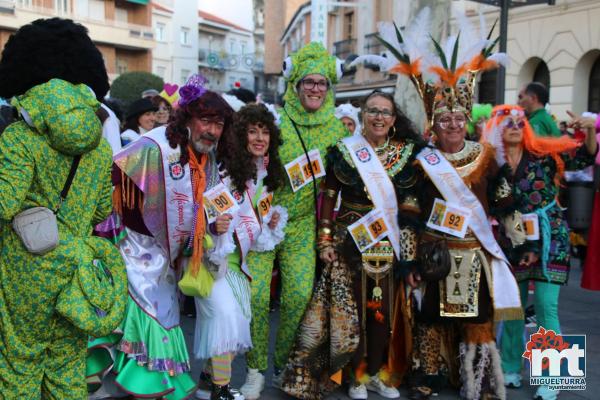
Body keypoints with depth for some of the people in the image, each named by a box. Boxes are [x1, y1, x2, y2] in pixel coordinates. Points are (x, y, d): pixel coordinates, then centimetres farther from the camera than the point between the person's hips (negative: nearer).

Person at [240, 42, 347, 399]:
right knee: (256, 294, -6)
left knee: (300, 294, -3)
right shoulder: (275, 120, -5)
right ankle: (256, 369, 12)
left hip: (302, 224, 2)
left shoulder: (337, 128, 4)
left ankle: (285, 363, 20)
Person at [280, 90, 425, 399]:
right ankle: (357, 375, 18)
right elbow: (328, 197, 0)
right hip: (351, 242, -1)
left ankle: (377, 372, 25)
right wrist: (325, 241, -4)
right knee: (352, 307, 1)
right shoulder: (342, 151, 0)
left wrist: (410, 245, 1)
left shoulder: (407, 153, 4)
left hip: (391, 243, 2)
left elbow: (412, 202, 6)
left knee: (385, 308, 7)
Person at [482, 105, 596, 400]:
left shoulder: (544, 152, -3)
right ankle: (511, 369, 27)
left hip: (549, 237, -2)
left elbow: (584, 157, -9)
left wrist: (590, 130, -26)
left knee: (546, 307, -5)